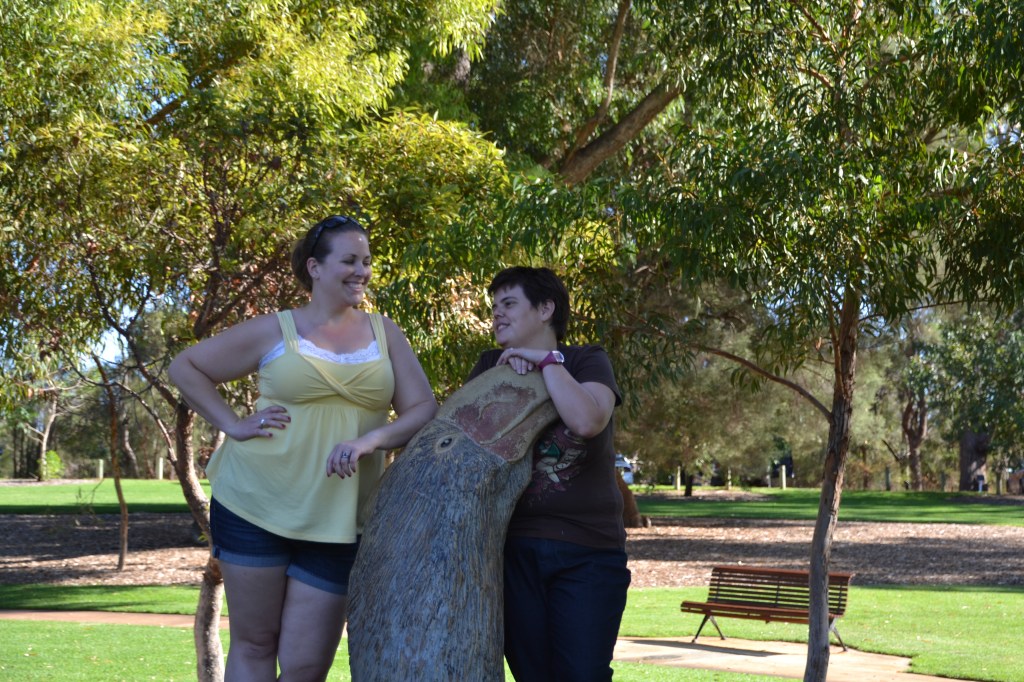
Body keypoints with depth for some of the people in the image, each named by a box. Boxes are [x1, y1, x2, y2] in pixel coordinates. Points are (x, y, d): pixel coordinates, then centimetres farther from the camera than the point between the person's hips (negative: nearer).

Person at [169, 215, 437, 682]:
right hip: (253, 506, -1)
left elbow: (423, 411, 1)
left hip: (338, 522, 2)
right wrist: (233, 425, -4)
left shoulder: (384, 332, 8)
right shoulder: (274, 331, 1)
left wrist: (370, 440, -17)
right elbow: (184, 368, 8)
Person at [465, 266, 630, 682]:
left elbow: (587, 421, -19)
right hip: (514, 549, 3)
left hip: (588, 552, -3)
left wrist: (547, 360, -11)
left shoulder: (587, 362, 2)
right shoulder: (493, 365, 14)